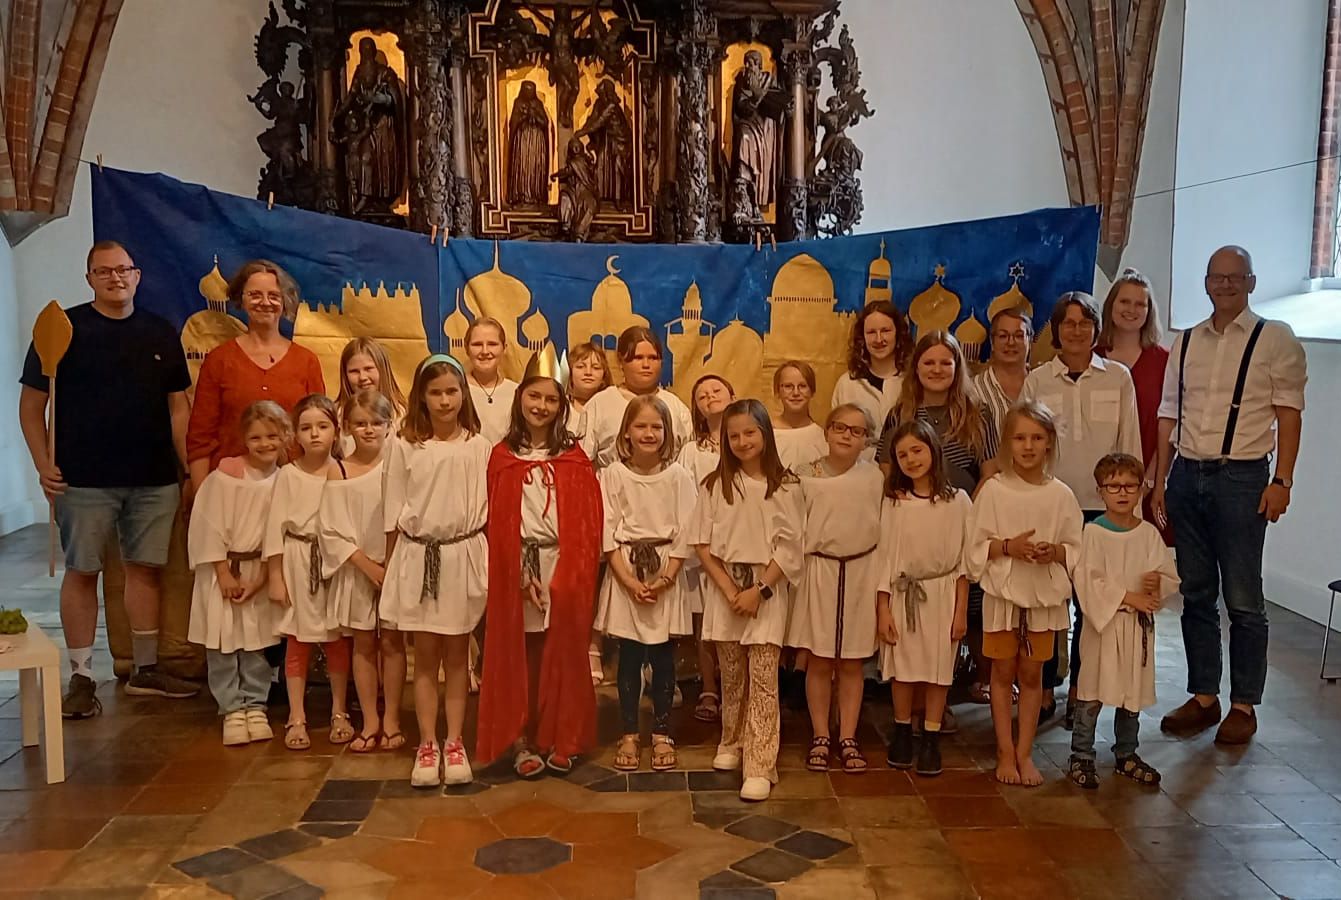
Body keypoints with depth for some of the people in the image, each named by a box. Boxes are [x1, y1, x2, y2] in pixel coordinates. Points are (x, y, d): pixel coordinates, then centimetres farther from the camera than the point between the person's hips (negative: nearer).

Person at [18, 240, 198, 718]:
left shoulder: (160, 333, 9)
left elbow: (178, 405, 11)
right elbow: (31, 401, 1)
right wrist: (43, 464, -9)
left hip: (154, 478, 3)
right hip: (84, 478, -3)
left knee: (145, 568, 8)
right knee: (82, 571, 1)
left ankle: (146, 670, 19)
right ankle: (81, 678, 10)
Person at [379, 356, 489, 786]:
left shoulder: (478, 447, -1)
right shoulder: (405, 447, -1)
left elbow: (486, 510, 3)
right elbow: (394, 513, 2)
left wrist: (489, 563, 2)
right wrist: (390, 569, 2)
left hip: (464, 556, 0)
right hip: (418, 556, 0)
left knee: (457, 656, 9)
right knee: (425, 656, 7)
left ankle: (454, 743, 17)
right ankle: (427, 745, 15)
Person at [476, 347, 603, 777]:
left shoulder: (573, 456, 4)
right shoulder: (503, 456, 3)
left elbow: (588, 519, 0)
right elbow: (497, 521, -1)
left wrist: (575, 571, -10)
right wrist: (521, 572, -10)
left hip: (565, 566, 0)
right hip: (518, 567, 0)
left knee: (561, 654, 5)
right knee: (520, 654, 4)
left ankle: (560, 741, 17)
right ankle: (522, 741, 13)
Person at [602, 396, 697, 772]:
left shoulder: (678, 476, -1)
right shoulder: (613, 475, -1)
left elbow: (684, 533, -3)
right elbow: (607, 533, -3)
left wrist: (665, 578, -11)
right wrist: (628, 579, -11)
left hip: (666, 573, 0)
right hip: (625, 573, 0)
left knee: (663, 656, 5)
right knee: (629, 656, 5)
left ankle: (661, 733, 17)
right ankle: (629, 734, 16)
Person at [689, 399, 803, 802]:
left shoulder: (785, 487, -1)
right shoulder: (714, 486, 3)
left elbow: (789, 549, -4)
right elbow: (703, 545, 0)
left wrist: (758, 591, -12)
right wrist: (730, 590, -9)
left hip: (768, 590, -2)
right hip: (725, 588, 2)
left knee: (763, 679, -6)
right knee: (731, 675, 11)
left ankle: (760, 766, -4)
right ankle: (732, 743, 30)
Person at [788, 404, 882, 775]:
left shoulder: (874, 478, -1)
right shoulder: (807, 477, -3)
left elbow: (885, 531, 3)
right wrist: (797, 576, -1)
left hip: (861, 573, 1)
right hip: (818, 572, 0)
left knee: (851, 663, 9)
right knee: (819, 661, 6)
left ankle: (848, 739, 20)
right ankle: (820, 737, 19)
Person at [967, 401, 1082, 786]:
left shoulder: (1061, 494, -3)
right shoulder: (994, 490, -7)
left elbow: (1076, 549, 2)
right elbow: (975, 545, -5)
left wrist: (1055, 552, -17)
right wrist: (1008, 546, -20)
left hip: (1043, 595, 1)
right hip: (1003, 592, -1)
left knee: (1032, 674, 10)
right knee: (1003, 672, 8)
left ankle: (1024, 752, 22)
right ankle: (1005, 752, 20)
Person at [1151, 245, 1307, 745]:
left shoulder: (1275, 339, 1)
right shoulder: (1185, 343, 13)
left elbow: (1289, 414, -3)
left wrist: (1281, 481, -11)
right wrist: (1160, 481, 10)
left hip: (1241, 478, -4)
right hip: (1187, 475, 5)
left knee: (1243, 599, 0)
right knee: (1196, 594, 10)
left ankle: (1244, 705, 13)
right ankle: (1203, 698, 20)